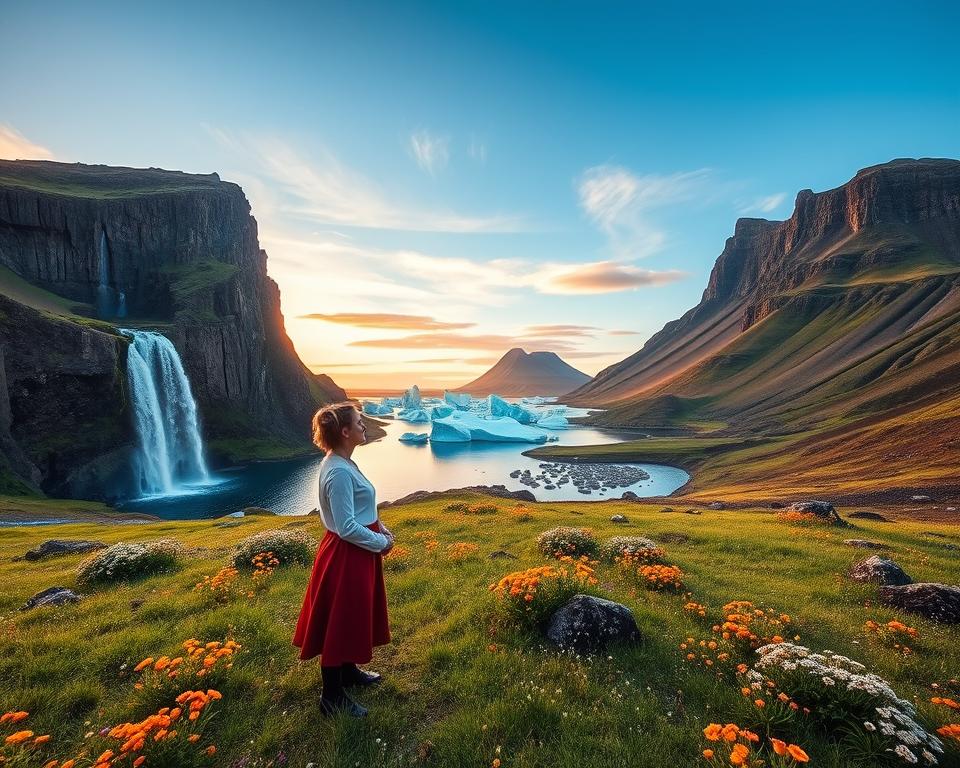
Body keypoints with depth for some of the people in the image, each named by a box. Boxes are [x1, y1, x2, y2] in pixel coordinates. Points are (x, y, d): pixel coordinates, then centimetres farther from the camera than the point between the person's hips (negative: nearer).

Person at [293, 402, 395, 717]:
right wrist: (381, 543, -14)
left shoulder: (342, 464, 4)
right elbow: (347, 528, -26)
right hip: (346, 556, -10)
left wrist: (378, 525, 6)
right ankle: (332, 695, 28)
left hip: (355, 553, 10)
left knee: (353, 616, 25)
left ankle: (348, 671, 46)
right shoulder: (339, 471, -27)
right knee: (339, 622, 8)